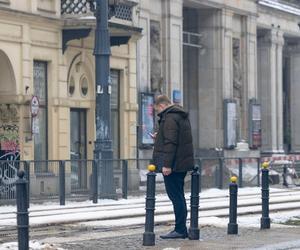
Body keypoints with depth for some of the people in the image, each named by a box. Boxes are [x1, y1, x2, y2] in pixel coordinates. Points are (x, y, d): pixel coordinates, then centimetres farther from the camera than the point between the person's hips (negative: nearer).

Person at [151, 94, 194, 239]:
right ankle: (181, 229, 17)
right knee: (179, 196, 14)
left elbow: (170, 143, -22)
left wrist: (167, 164, -24)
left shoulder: (170, 118, -14)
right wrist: (159, 137, 29)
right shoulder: (182, 116, 18)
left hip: (173, 166, -10)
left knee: (176, 196, -7)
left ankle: (180, 230, -6)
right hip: (182, 164, 10)